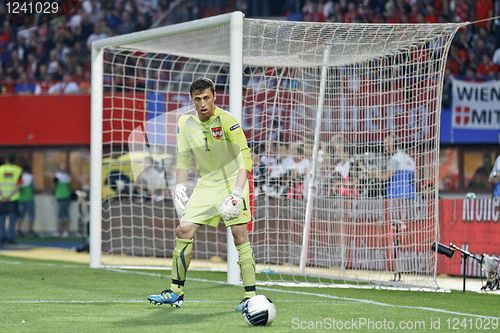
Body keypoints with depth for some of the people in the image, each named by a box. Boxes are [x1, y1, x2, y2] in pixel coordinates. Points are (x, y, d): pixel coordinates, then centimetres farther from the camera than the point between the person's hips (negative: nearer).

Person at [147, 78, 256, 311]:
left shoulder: (226, 120, -19)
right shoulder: (185, 122, -2)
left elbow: (245, 156, -22)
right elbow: (183, 157, 10)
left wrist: (237, 192, -31)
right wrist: (180, 188, -1)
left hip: (232, 180, -5)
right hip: (206, 184, 5)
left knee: (240, 235, -17)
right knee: (183, 231, -2)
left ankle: (250, 296, -13)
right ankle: (176, 292, 10)